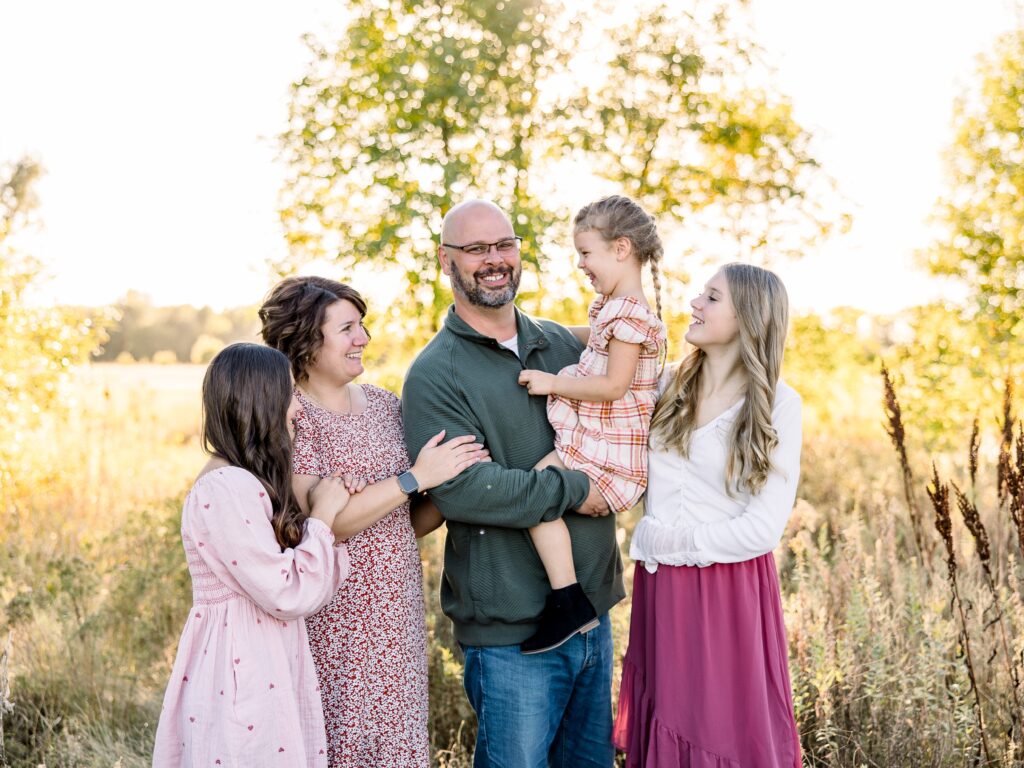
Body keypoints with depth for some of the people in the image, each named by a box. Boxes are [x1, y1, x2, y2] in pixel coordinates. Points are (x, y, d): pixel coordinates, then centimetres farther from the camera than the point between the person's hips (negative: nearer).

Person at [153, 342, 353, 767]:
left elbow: (298, 580, 11)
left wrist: (331, 513, 0)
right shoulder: (224, 490, -20)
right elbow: (286, 595, -22)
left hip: (262, 669, 10)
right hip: (237, 673, -10)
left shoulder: (248, 482, 11)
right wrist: (322, 517, -11)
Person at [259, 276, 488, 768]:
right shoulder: (291, 417, -11)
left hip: (398, 613, 6)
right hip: (337, 621, -6)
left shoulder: (383, 404, 9)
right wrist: (414, 478, -19)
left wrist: (456, 477, -2)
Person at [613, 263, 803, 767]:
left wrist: (676, 542, -10)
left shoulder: (778, 405, -9)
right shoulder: (668, 387, 4)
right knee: (663, 726, 14)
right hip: (659, 588, 4)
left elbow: (764, 528, -13)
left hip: (731, 590, -4)